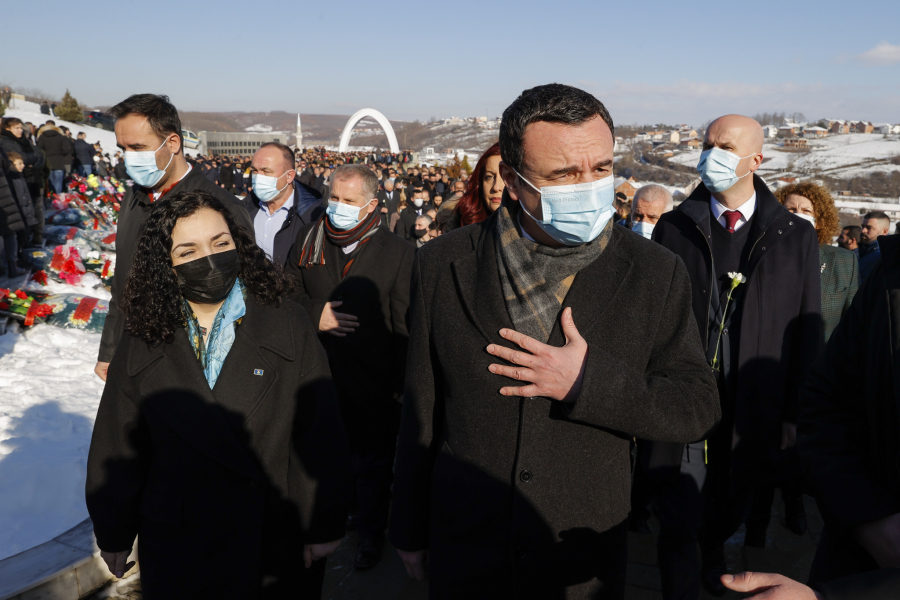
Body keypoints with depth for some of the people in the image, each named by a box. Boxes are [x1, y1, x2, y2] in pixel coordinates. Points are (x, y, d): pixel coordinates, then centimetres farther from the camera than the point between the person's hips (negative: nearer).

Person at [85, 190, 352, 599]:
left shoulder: (286, 324, -12)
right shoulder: (144, 339, -4)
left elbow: (321, 434, -9)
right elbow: (118, 446, 4)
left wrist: (323, 527, -7)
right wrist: (113, 535, 9)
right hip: (176, 541, 2)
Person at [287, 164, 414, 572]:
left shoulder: (398, 252, -9)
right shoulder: (308, 239, 2)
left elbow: (404, 326, -9)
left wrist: (402, 384, -9)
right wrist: (314, 315, -10)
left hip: (374, 384, -3)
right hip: (319, 375, 4)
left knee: (372, 463, 12)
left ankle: (371, 531, 33)